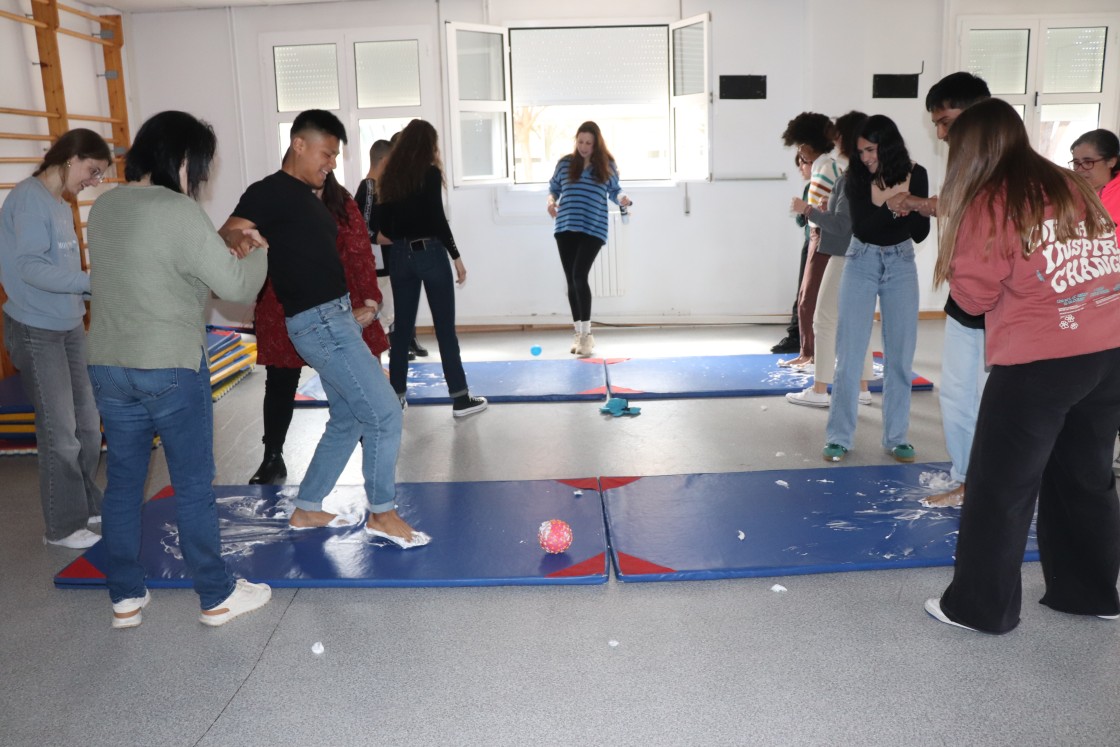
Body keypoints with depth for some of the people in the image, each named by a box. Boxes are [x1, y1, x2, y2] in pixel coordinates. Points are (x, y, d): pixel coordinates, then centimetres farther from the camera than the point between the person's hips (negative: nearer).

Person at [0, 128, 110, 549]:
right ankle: (63, 526, 13)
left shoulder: (61, 204, 12)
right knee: (60, 431, -1)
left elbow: (60, 267, 10)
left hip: (70, 327, 8)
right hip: (37, 332, -8)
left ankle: (88, 505, 29)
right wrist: (95, 281, -28)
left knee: (88, 422, 14)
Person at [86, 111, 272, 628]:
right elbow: (238, 288, -14)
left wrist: (219, 240, 15)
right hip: (171, 370, -7)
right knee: (193, 486, 5)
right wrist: (259, 251, 5)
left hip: (108, 368, 7)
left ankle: (125, 597, 26)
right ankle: (217, 597, 18)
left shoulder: (102, 207, 7)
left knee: (122, 483, 15)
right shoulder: (179, 212, -17)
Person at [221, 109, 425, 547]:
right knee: (384, 414, -7)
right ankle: (382, 514, 8)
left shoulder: (311, 198, 18)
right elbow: (227, 233, -24)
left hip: (336, 318, 10)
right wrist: (237, 237, -47)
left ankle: (306, 510, 28)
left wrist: (354, 308, 17)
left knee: (348, 419, 17)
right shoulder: (272, 192, -9)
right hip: (320, 323, -10)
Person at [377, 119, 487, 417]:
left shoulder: (389, 176, 9)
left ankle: (396, 395, 16)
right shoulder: (430, 173, -7)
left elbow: (384, 223, 9)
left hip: (400, 255, 6)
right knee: (445, 327, -1)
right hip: (430, 252, -5)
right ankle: (460, 398, 3)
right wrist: (455, 256, -7)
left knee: (402, 327, 11)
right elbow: (437, 219, -12)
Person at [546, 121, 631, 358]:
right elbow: (553, 188, 16)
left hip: (593, 229, -3)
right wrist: (551, 201, -5)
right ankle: (579, 333, 17)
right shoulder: (565, 163, 7)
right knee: (571, 280, 6)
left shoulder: (607, 165, 4)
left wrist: (622, 198, -10)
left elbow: (614, 191, 12)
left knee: (580, 276, -18)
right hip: (566, 228, 3)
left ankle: (586, 333, -8)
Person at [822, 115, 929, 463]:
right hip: (861, 263, -1)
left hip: (901, 265, 1)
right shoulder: (856, 177, -11)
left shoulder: (915, 175, -7)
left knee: (900, 354, 4)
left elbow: (920, 233, -7)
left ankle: (896, 436, 15)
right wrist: (890, 208, -32)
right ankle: (839, 436, 7)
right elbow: (860, 227, -19)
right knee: (850, 354, -2)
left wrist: (908, 209, -25)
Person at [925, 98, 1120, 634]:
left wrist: (953, 250, 10)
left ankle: (980, 607, 15)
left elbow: (975, 295, -5)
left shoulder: (989, 203, -7)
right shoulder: (1075, 188, 11)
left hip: (1040, 362, -7)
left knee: (1000, 489, 5)